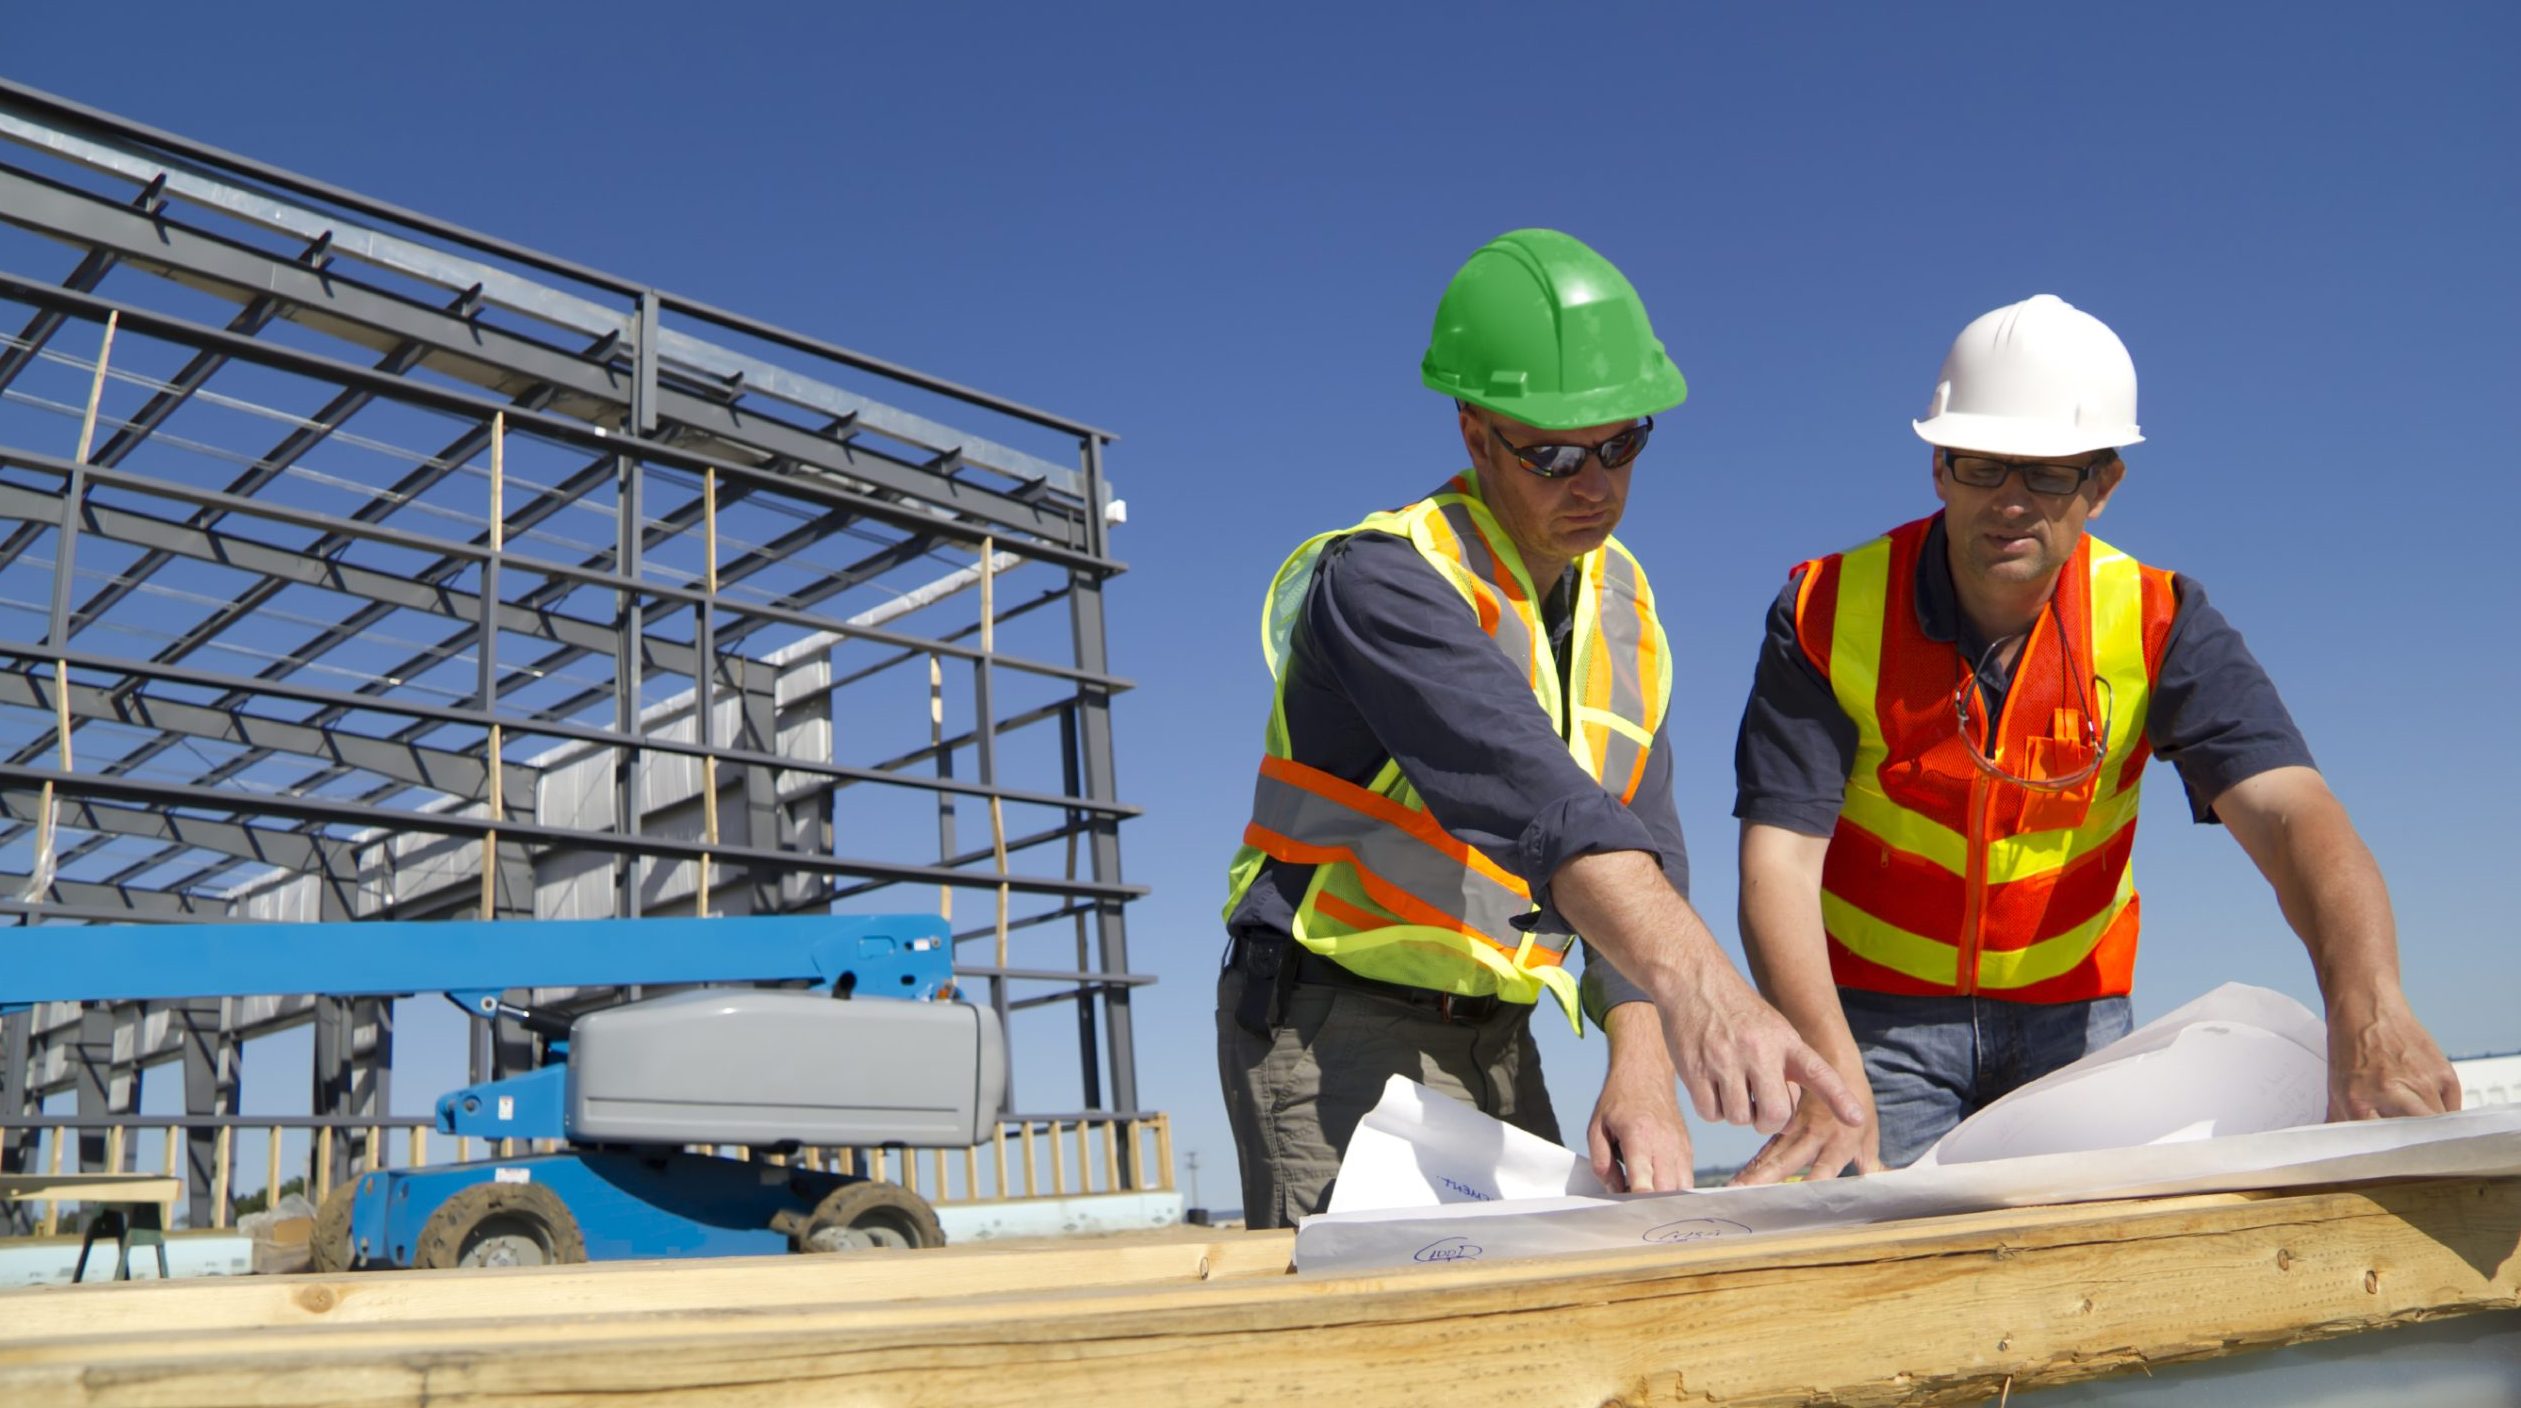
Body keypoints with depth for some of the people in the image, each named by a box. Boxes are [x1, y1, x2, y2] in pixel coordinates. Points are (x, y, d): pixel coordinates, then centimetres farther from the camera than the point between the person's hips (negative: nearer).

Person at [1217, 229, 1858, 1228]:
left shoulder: (1622, 602, 5)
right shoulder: (1382, 580, -19)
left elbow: (1642, 844, -2)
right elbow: (1524, 789, -37)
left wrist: (1643, 1079, -15)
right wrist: (1691, 976, -51)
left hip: (1496, 1042, 7)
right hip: (1336, 1031, -7)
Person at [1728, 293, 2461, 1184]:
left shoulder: (2156, 625, -10)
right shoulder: (1827, 613, -15)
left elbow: (2289, 812, -24)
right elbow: (1778, 857, -22)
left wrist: (2368, 1009, -44)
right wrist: (1833, 1074, -37)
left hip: (2073, 1016, 2)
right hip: (1873, 1013, -1)